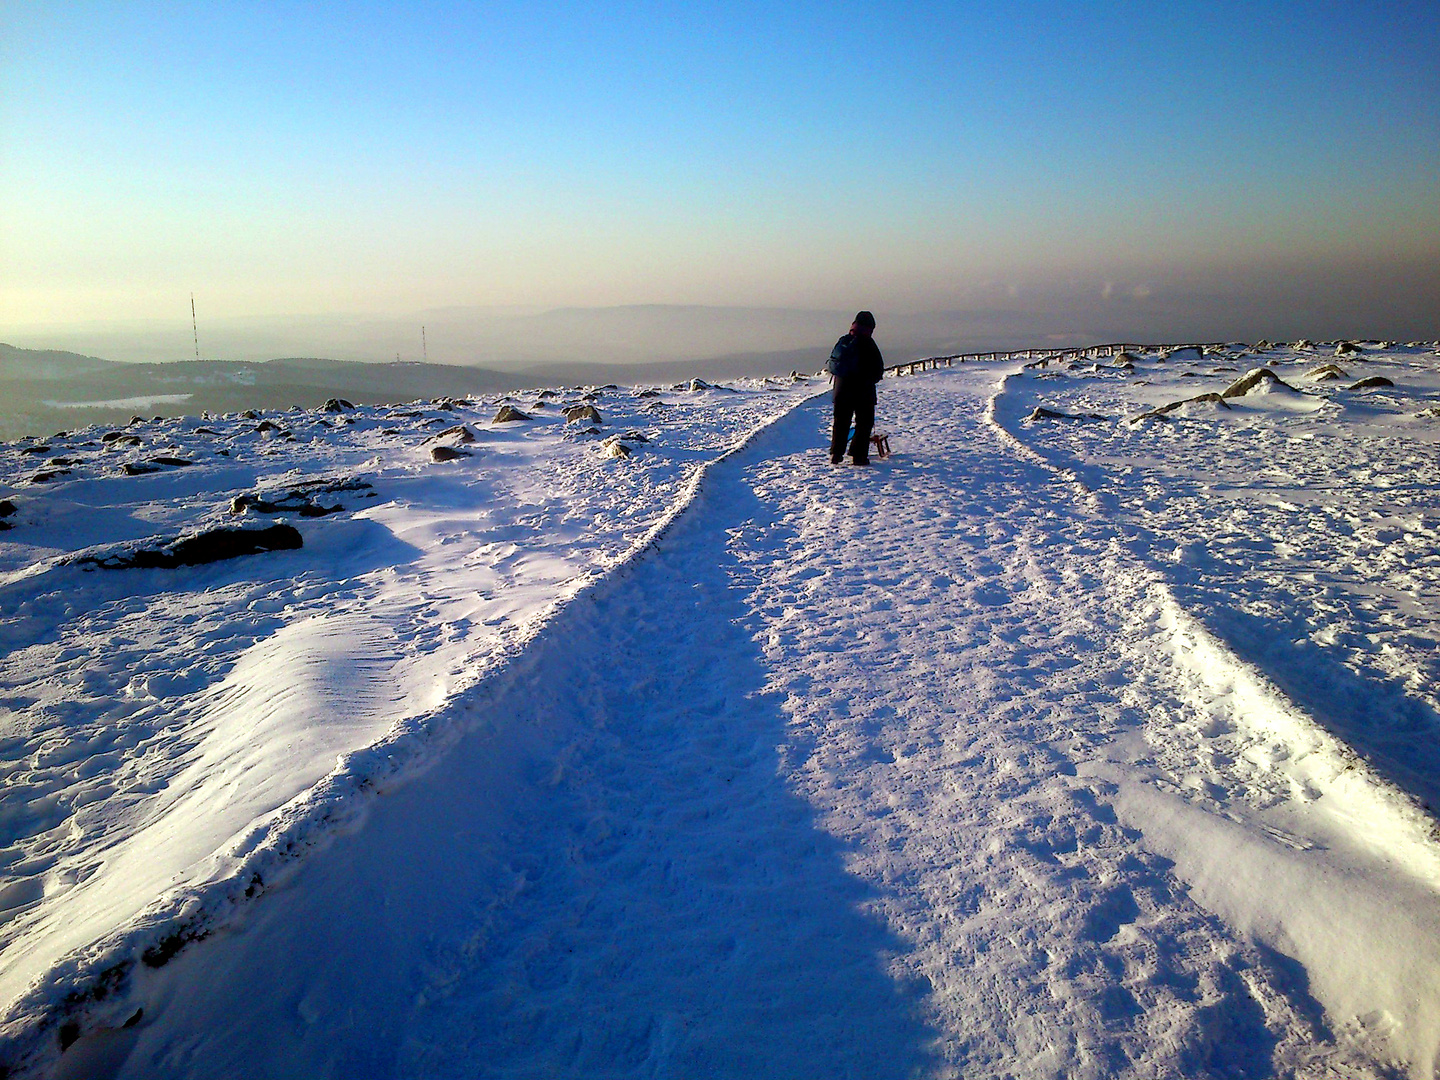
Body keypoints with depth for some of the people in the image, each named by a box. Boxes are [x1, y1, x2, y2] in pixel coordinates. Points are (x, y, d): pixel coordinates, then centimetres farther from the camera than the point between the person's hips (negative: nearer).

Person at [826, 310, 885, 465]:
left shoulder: (843, 341, 3)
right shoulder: (868, 344, -11)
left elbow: (832, 364, 7)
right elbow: (879, 369, -7)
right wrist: (870, 378, 11)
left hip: (842, 389, 4)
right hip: (863, 390, -4)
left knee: (840, 423, 12)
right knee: (864, 423, 5)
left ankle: (836, 454, 9)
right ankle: (858, 455, 1)